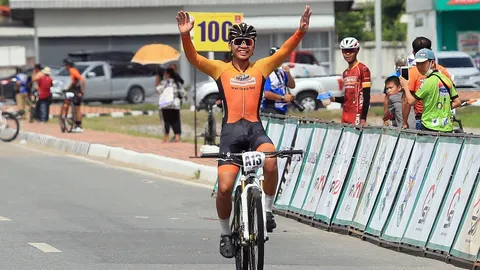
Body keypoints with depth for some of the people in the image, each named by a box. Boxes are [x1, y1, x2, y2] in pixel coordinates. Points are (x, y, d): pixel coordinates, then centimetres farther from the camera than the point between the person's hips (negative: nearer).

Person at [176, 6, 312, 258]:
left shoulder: (261, 67, 11)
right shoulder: (220, 69, 8)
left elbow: (284, 51, 0)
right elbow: (194, 58, -5)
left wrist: (301, 31, -16)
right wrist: (185, 36, -22)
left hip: (255, 128, 0)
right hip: (231, 130, 0)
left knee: (270, 162, -31)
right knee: (225, 187, -10)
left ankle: (267, 210, -7)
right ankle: (225, 234, 15)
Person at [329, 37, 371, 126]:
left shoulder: (363, 69, -6)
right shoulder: (345, 73, 17)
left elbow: (366, 97, -11)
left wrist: (363, 119, -17)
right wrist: (334, 99, 4)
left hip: (357, 115, -7)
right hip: (345, 114, 7)